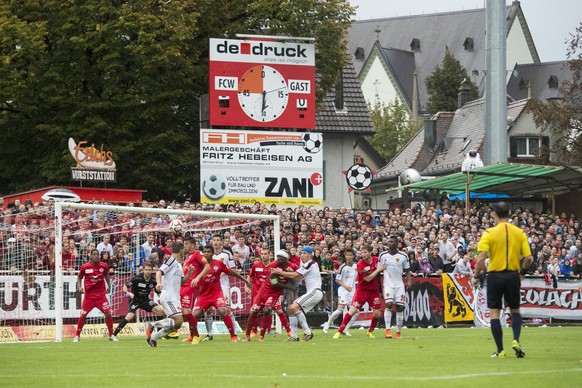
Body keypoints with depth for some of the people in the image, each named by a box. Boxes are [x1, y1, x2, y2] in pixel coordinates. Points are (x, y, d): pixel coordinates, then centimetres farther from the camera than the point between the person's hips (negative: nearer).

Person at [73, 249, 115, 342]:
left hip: (101, 295, 1)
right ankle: (77, 336, 11)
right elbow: (79, 277, 7)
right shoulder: (85, 267, -7)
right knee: (83, 315, -3)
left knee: (108, 314, -6)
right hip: (89, 295, -1)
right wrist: (79, 287, -7)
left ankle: (111, 335, 9)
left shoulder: (104, 266, -2)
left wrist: (109, 285, 12)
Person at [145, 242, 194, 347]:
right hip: (168, 296, -10)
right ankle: (151, 325, -12)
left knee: (177, 325, 8)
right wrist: (159, 283, -38)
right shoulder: (171, 261, -8)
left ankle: (153, 337, 11)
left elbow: (181, 281, 25)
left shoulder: (179, 264, 20)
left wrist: (189, 273, 8)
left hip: (174, 298, 10)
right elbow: (159, 272, -20)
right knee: (178, 321, -20)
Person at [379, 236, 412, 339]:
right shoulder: (383, 255, 3)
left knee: (400, 307, 0)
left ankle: (398, 332, 7)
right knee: (389, 304, -19)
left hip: (400, 285, 1)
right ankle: (388, 330, -19)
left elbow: (407, 270, 8)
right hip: (388, 284, -1)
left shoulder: (403, 256, 3)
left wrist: (409, 281, -4)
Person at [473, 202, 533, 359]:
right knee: (515, 311, 19)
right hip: (513, 276, 3)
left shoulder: (489, 233, -7)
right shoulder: (519, 233, 2)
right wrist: (522, 272, 15)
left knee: (494, 313, 4)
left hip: (495, 276, -3)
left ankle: (500, 350, 1)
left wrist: (476, 277, -2)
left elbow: (481, 259, -14)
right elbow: (528, 258, -2)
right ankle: (516, 340, -2)